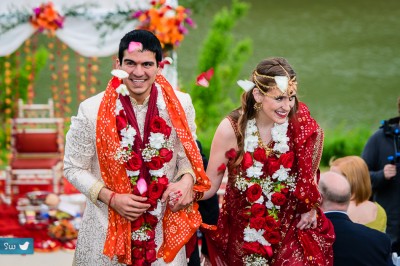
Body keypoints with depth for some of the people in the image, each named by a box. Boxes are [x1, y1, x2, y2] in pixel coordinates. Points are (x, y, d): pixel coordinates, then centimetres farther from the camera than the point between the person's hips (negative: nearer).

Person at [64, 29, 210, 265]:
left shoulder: (180, 105, -5)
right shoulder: (93, 111, -11)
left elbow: (188, 154, 8)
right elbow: (74, 168, -2)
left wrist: (187, 180, -14)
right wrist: (112, 198, -15)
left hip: (164, 227, 2)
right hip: (108, 229, -1)